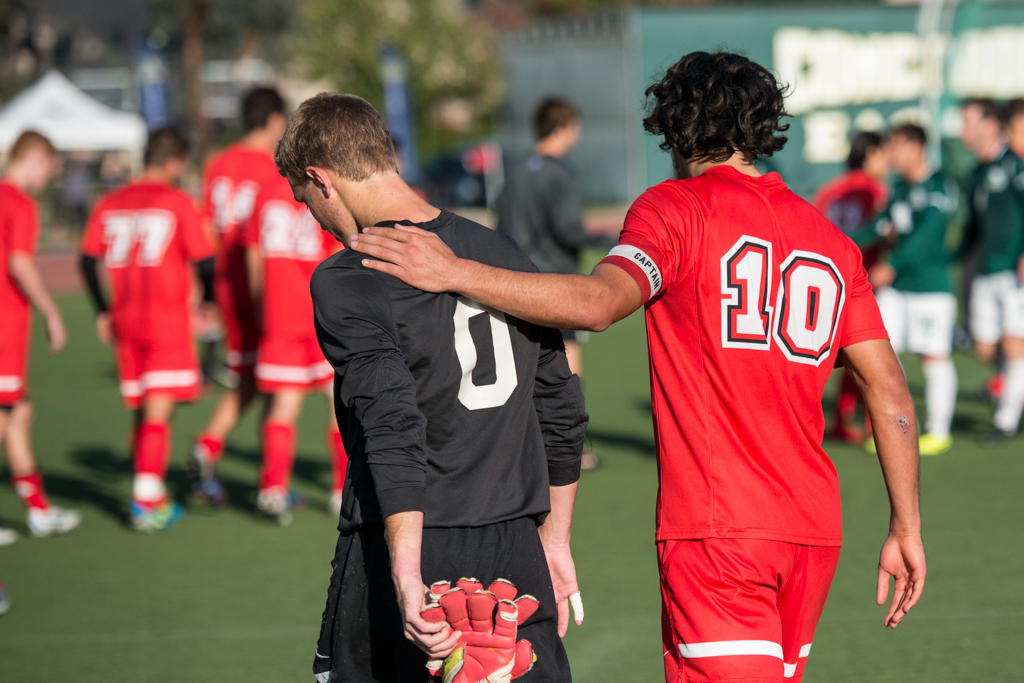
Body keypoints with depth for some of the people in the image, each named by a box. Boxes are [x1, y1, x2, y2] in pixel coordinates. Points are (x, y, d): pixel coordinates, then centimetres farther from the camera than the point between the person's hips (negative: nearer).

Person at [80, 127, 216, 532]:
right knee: (159, 411, -6)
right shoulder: (177, 203, -6)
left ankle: (152, 496, 20)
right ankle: (146, 502, -12)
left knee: (141, 411, 14)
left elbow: (89, 260, 5)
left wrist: (102, 312, 13)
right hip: (168, 319, -5)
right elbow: (203, 260, -7)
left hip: (125, 321, 5)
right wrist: (208, 300, 11)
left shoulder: (109, 205, 8)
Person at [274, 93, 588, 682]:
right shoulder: (506, 255, 11)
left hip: (403, 547, -5)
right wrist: (555, 542, 25)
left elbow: (394, 429, -21)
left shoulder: (345, 283, -9)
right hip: (516, 554, 5)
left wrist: (407, 576, -26)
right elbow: (562, 414, 16)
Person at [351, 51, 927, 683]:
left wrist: (454, 273, -22)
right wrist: (907, 529, 14)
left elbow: (600, 303, -22)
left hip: (718, 531, -6)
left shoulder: (678, 209, -2)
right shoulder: (831, 240, 15)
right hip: (815, 531, 6)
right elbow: (890, 389, 11)